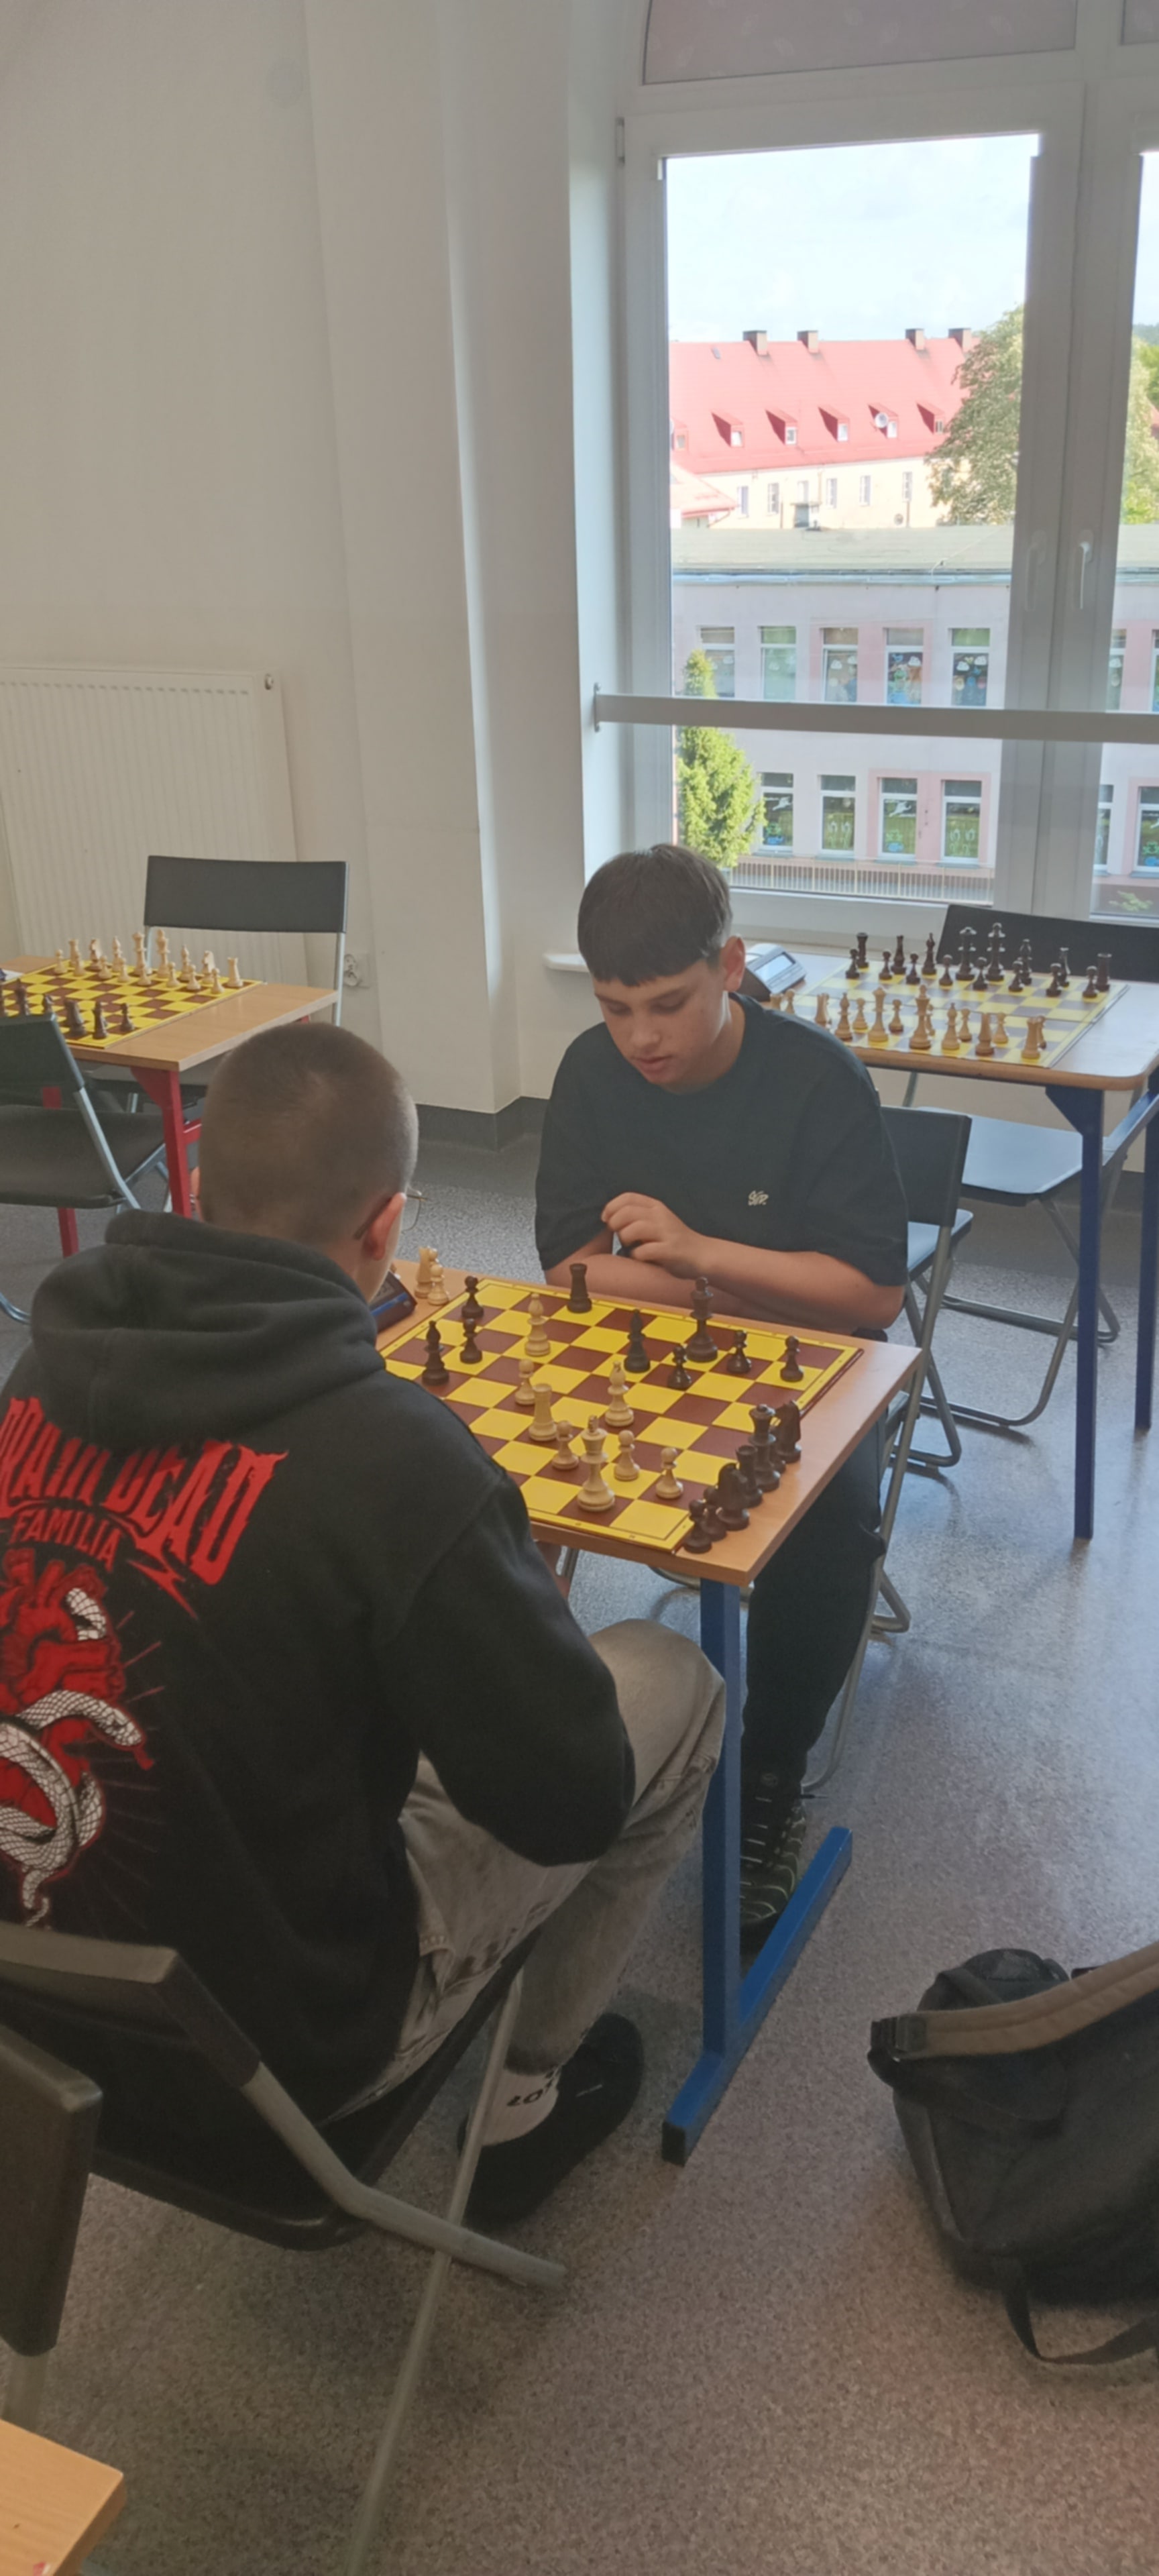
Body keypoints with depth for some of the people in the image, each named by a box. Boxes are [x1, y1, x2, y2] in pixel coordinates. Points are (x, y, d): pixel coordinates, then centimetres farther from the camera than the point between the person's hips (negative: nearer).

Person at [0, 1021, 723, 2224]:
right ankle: (521, 2101, 24)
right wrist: (516, 1592, 0)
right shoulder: (396, 1456, -29)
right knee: (672, 1681, 8)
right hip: (276, 2042, -6)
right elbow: (574, 1799, -18)